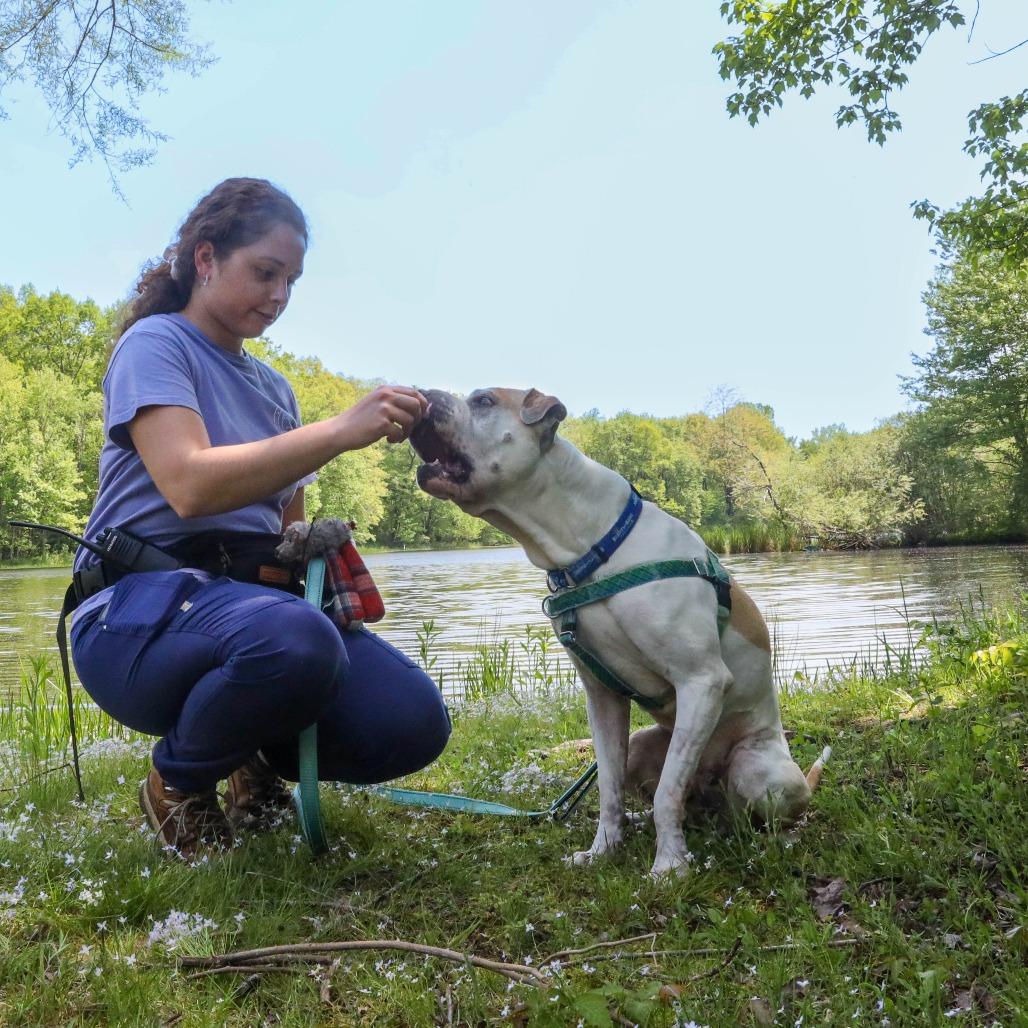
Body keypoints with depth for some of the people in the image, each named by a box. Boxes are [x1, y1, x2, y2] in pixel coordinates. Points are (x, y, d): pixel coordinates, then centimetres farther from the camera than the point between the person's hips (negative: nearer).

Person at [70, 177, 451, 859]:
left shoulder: (273, 386, 17)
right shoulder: (155, 343, -3)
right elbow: (189, 485, -22)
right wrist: (339, 430, -29)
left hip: (255, 594, 6)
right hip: (143, 601, -5)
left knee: (414, 725, -19)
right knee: (295, 640, -40)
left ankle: (259, 759, 13)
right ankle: (179, 784, -6)